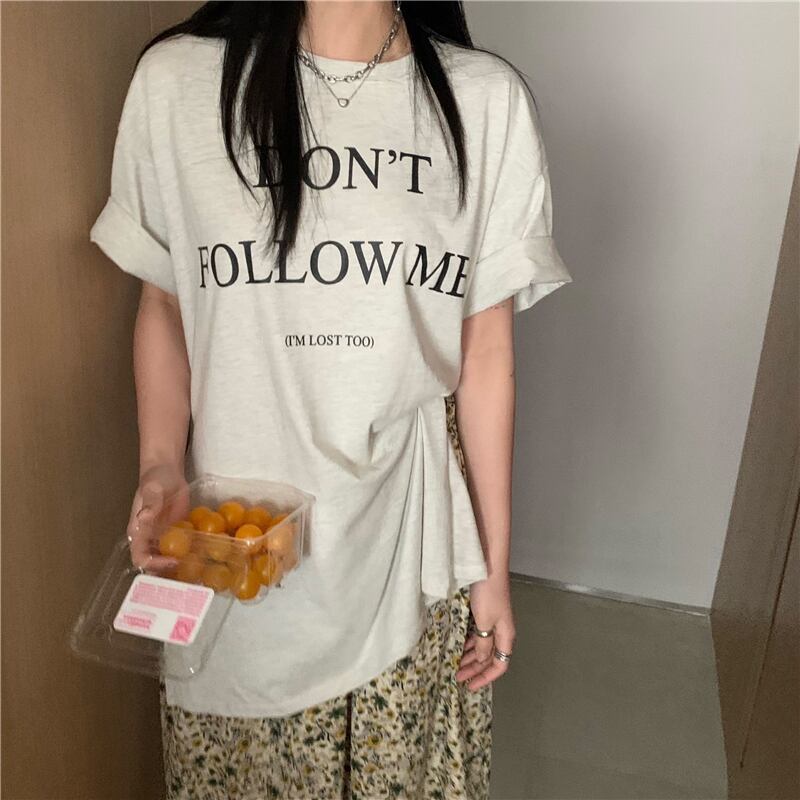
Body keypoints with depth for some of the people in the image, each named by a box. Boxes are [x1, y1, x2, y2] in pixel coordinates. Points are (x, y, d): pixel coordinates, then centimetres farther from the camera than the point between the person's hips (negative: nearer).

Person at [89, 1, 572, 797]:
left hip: (407, 533, 1)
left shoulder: (486, 101, -6)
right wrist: (161, 462, -14)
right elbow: (162, 305, 4)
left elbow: (486, 351, -3)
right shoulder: (176, 80, -7)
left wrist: (493, 566, 2)